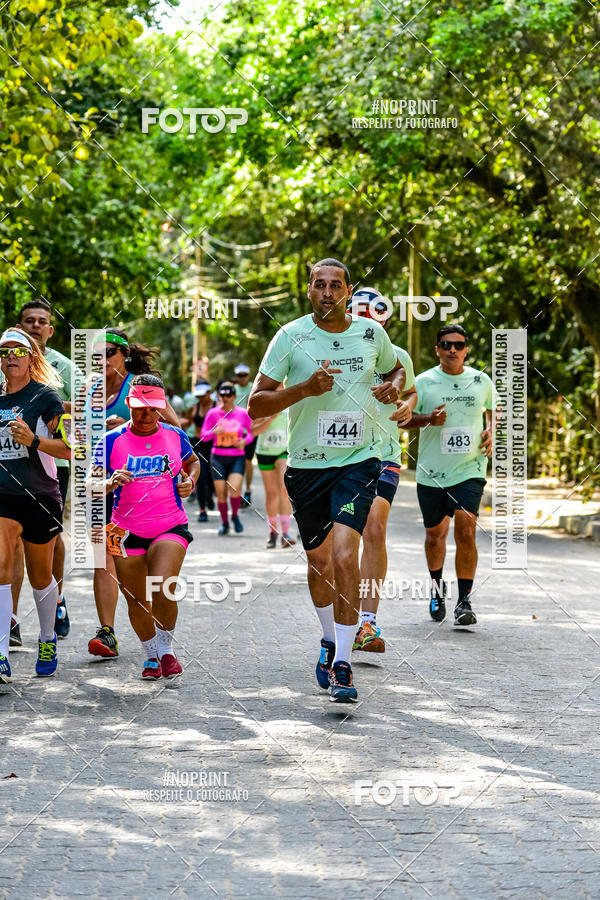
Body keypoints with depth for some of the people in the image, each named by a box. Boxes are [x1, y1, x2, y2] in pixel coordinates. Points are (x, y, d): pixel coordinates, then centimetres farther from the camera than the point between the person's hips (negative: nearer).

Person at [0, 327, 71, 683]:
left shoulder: (47, 396, -3)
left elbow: (67, 450, -10)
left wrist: (33, 440, -23)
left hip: (41, 497, -2)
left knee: (41, 576, 12)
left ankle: (48, 640, 37)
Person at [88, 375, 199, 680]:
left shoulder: (175, 436, 2)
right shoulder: (112, 440, -3)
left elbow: (193, 462, 24)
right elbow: (91, 483, -8)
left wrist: (190, 481, 3)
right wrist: (111, 483, -29)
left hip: (171, 527, -1)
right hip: (127, 531, 1)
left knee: (161, 591, -21)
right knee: (137, 603, 6)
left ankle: (166, 649, 5)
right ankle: (151, 656, 32)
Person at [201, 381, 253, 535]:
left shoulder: (243, 414, 1)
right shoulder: (213, 413, 1)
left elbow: (251, 432, 13)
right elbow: (203, 435, 2)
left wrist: (245, 441, -7)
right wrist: (214, 432, -18)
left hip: (237, 457, -1)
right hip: (218, 458, 1)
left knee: (234, 489, -19)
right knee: (221, 493, -4)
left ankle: (235, 516, 9)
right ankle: (224, 523, 17)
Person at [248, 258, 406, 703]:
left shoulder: (372, 333, 2)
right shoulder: (291, 337, -4)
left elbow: (396, 368, 24)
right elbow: (255, 404, -5)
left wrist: (395, 387, 0)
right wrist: (305, 388, -19)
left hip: (359, 461, -1)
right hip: (307, 465, 1)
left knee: (344, 556, -18)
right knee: (319, 559, 14)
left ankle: (343, 666, -16)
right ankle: (330, 641, 39)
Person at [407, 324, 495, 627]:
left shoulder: (482, 381, 5)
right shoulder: (423, 382, -2)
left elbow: (492, 408, 23)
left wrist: (489, 431, 4)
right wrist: (428, 419, -17)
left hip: (469, 469, 0)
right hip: (431, 473, 0)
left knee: (466, 532, -15)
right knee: (435, 534, 11)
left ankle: (464, 601, -9)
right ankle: (437, 586, 38)